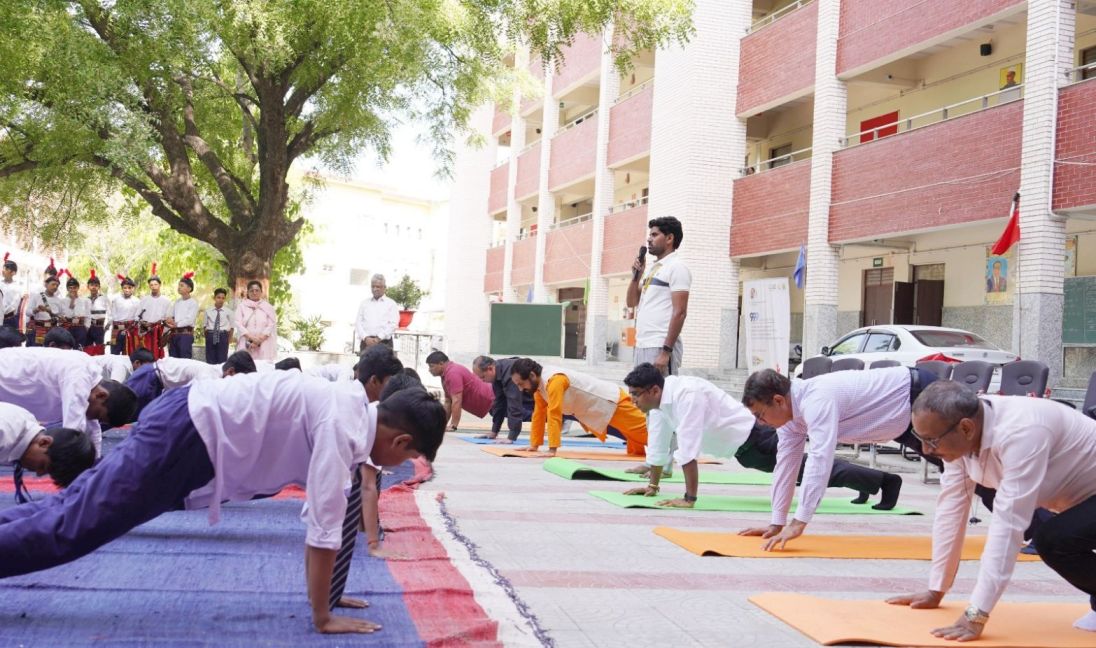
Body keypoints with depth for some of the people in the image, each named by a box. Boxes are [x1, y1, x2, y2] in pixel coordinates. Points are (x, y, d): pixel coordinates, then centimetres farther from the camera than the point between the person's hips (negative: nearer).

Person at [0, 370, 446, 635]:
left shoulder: (349, 418, 9)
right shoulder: (342, 428, -20)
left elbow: (321, 513, 19)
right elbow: (324, 529, -21)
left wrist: (320, 591, 21)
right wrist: (323, 617, -12)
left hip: (191, 428, 9)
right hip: (185, 436, -9)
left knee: (79, 511, 16)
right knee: (72, 527, -4)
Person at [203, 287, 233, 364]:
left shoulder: (228, 311, 0)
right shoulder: (208, 311, 5)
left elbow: (231, 327, 2)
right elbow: (205, 325, 10)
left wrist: (229, 339, -2)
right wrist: (207, 337, 5)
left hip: (223, 335, -2)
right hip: (211, 335, 2)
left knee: (222, 360, 1)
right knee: (210, 359, 5)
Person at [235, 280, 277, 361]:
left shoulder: (268, 306, 10)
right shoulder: (241, 306, 9)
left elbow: (271, 325, 2)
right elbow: (238, 324, 0)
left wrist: (260, 339, -11)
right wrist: (251, 338, -12)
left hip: (264, 344, 0)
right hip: (246, 344, 0)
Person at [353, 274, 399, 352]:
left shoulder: (391, 304, 6)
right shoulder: (364, 303, 15)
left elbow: (393, 325, -4)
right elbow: (358, 322, 9)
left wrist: (378, 338, -12)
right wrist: (366, 338, -7)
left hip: (384, 342, -3)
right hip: (366, 342, 3)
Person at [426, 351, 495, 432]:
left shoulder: (453, 373, -22)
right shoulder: (446, 374, 11)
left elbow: (456, 401, -28)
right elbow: (448, 401, 17)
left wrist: (453, 426, -27)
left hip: (490, 399, -10)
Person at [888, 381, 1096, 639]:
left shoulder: (1020, 432, -36)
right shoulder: (958, 433, -13)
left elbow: (1008, 524, -39)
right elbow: (950, 507, -7)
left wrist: (976, 615, -39)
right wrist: (935, 590, -4)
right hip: (1072, 497, 8)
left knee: (1055, 539, -27)